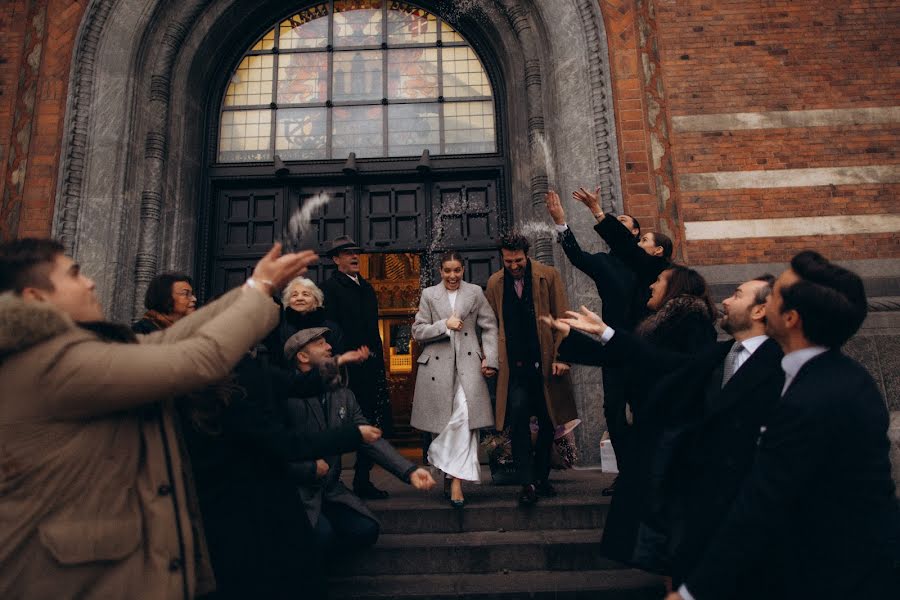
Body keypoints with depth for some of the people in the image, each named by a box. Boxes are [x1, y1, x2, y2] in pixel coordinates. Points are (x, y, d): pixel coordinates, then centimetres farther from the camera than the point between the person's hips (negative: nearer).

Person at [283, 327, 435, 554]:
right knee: (322, 535, -26)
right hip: (296, 493, -6)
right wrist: (311, 469, -14)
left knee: (366, 531, -11)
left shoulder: (344, 395, 6)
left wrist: (409, 471, -14)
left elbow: (371, 439, -2)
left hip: (331, 491, 6)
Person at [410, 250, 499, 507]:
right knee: (445, 419, 3)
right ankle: (455, 476, 20)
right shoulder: (429, 294, 11)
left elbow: (489, 327, 10)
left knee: (465, 417, -15)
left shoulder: (475, 292, 11)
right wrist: (445, 325, -9)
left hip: (468, 362, 0)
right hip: (438, 364, 0)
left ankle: (455, 476, -4)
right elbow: (418, 331, 5)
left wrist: (490, 358, -1)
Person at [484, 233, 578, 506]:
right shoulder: (495, 283, 8)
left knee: (547, 423, 8)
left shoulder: (548, 276, 1)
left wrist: (560, 356, -9)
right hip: (514, 367, 1)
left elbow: (562, 319, -1)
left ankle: (541, 477, 25)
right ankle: (527, 483, -3)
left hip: (545, 363, 0)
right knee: (518, 419, -11)